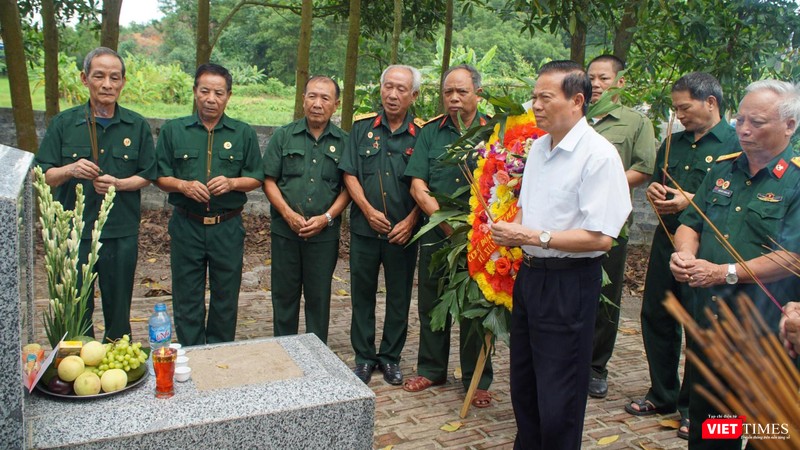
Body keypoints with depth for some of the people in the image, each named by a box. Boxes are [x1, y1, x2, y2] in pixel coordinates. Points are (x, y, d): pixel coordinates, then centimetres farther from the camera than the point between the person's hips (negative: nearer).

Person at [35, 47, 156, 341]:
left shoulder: (137, 126, 4)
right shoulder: (64, 123, 2)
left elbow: (147, 175, 5)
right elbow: (42, 176, 2)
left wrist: (118, 184, -13)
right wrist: (69, 170, -18)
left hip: (122, 232, 0)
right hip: (74, 231, 0)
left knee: (118, 310, 12)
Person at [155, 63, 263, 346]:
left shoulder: (244, 134, 6)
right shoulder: (173, 130, 5)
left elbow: (256, 178, 5)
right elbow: (160, 177, 4)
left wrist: (231, 183, -14)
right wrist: (183, 186, -15)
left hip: (227, 227, 0)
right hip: (186, 226, 0)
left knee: (226, 298, 9)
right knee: (187, 299, 7)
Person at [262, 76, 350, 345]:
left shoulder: (343, 142, 3)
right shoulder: (284, 136, 4)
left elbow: (348, 188, 1)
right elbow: (269, 181, 1)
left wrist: (327, 217, -12)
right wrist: (288, 214, -11)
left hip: (325, 234, -1)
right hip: (285, 230, 1)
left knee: (319, 297, 8)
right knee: (284, 294, 10)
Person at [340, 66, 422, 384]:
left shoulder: (421, 135, -2)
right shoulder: (362, 127, 3)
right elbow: (350, 174, 1)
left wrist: (410, 221, -11)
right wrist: (368, 210, -10)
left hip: (403, 233, -1)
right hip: (364, 227, 1)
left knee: (399, 297, 9)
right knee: (362, 294, 10)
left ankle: (390, 357, 25)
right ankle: (364, 357, 24)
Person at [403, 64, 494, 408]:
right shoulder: (430, 132, 6)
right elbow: (418, 187, -1)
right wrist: (446, 221, -12)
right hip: (435, 235, 3)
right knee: (431, 304, 12)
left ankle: (478, 380, 21)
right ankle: (431, 370, 30)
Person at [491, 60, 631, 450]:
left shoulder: (599, 155, -17)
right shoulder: (538, 147, 10)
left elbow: (601, 238, -22)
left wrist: (536, 237, -21)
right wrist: (513, 230, -1)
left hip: (569, 283, -8)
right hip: (529, 273, 9)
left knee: (557, 402, 3)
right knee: (523, 385, 22)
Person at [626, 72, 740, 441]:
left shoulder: (735, 145, -8)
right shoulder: (674, 143, 14)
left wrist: (692, 201, -22)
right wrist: (654, 189, 2)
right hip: (666, 242, 7)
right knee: (656, 318, 13)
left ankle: (693, 407, 21)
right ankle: (662, 395, 30)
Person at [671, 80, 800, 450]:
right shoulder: (723, 170, 10)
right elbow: (691, 223, 14)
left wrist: (726, 272, -20)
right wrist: (685, 253, -7)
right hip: (707, 319, 6)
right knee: (704, 420, 20)